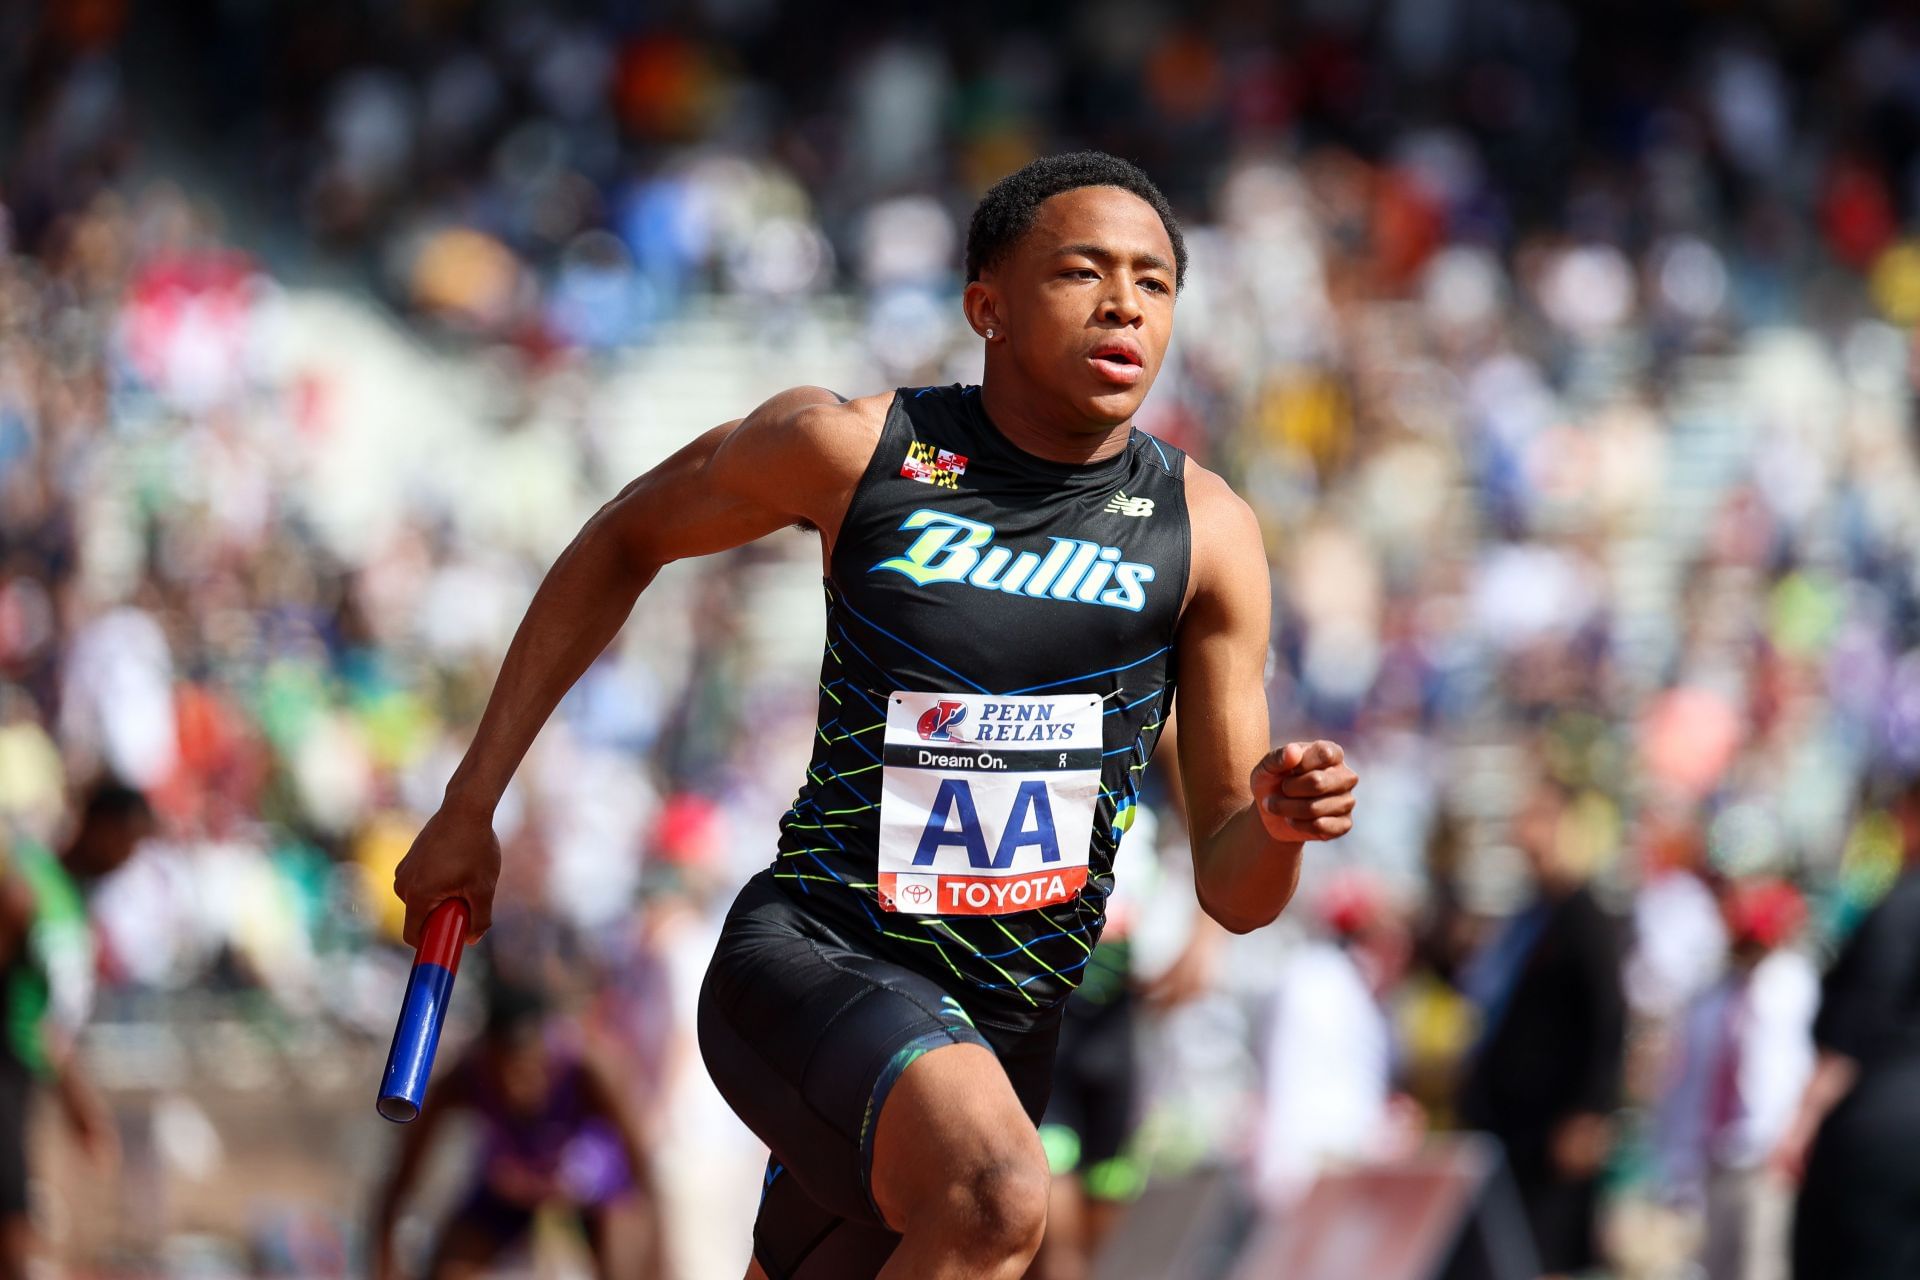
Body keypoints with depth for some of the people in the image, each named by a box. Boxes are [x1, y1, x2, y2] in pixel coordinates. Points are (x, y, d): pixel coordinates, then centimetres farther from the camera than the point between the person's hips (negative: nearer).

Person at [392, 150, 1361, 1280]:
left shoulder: (1207, 531, -1)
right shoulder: (852, 447, -6)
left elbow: (1233, 893, 1)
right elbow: (626, 543, 13)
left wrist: (1280, 827, -24)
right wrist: (471, 803, 11)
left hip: (1002, 1034, 4)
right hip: (805, 962, -4)